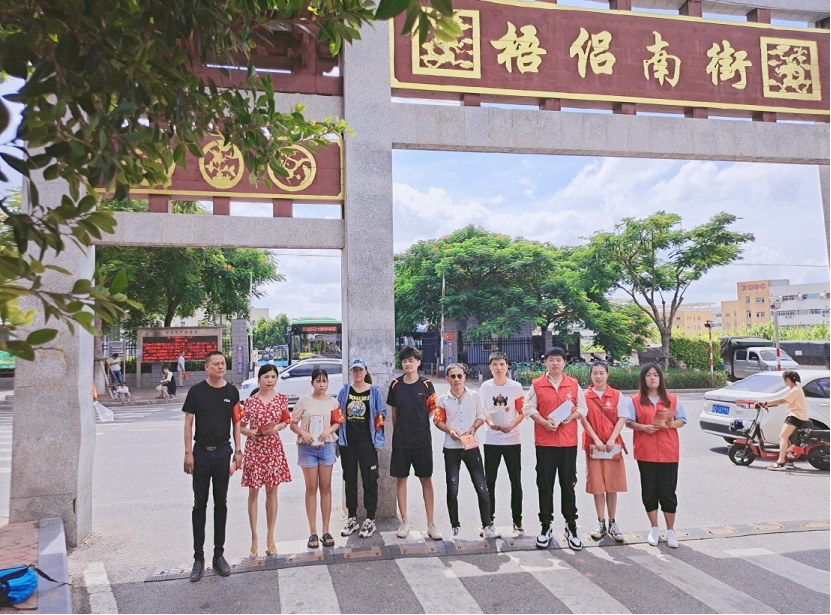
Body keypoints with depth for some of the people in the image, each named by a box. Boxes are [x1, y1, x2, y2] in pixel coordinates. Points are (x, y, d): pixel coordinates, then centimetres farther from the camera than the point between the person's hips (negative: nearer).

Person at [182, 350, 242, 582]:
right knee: (200, 504, 5)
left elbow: (236, 422, 7)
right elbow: (188, 422, -1)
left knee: (221, 503, 9)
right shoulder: (196, 391, -1)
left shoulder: (232, 391, 4)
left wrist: (237, 450, 2)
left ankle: (219, 554, 19)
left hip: (223, 452, 2)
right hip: (201, 452, -1)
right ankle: (198, 557, 14)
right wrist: (188, 452, -7)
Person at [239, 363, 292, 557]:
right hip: (254, 448, -1)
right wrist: (252, 433, -19)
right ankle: (254, 538, 16)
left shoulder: (282, 399, 0)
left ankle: (270, 538, 20)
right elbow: (241, 426, 0)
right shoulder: (250, 401, -5)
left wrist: (278, 427, -9)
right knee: (253, 492, 5)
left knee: (272, 491, 8)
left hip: (274, 447, 2)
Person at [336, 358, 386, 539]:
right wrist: (336, 439, 3)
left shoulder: (374, 391, 0)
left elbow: (381, 416, 0)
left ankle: (370, 520, 12)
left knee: (369, 479, 1)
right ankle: (352, 518, 22)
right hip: (347, 441, 3)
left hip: (367, 441, -2)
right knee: (349, 479, 10)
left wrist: (379, 441, -5)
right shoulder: (344, 391, 6)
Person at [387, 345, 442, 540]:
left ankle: (431, 524, 11)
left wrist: (419, 423, 1)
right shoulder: (396, 385, 1)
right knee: (400, 479, 6)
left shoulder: (426, 385, -3)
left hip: (422, 439, -1)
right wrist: (398, 430, 7)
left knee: (426, 480, 3)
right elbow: (394, 412, 9)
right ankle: (405, 522, 19)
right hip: (400, 440, 2)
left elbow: (432, 409, 6)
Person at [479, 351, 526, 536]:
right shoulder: (485, 387, 0)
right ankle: (489, 519, 21)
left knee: (516, 482, 5)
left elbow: (522, 412, 0)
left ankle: (517, 521, 17)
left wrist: (512, 425, -16)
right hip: (491, 440, 1)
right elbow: (481, 411, 6)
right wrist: (489, 422, -13)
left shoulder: (516, 387, -4)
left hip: (512, 440, -1)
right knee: (489, 481, 8)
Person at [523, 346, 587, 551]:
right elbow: (529, 408, -1)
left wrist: (571, 416, -12)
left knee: (568, 484, 7)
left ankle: (571, 526, 20)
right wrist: (544, 422, -16)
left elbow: (582, 408, 8)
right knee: (545, 485, 5)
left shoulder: (574, 384, 5)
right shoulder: (537, 385, 1)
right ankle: (546, 526, 16)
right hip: (544, 442, -1)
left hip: (568, 441, 1)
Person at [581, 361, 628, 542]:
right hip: (593, 444, -1)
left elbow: (622, 419, -2)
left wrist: (612, 439, -13)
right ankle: (601, 523, 13)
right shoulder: (585, 396, 0)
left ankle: (612, 523, 16)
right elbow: (583, 420, -5)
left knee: (612, 485, 5)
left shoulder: (617, 395, 2)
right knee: (597, 485, 2)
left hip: (613, 445, 1)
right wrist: (596, 439, -14)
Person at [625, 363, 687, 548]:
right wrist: (643, 427, -17)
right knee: (649, 491, 7)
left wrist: (670, 424, -13)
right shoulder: (635, 400, 2)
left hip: (668, 452, 1)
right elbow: (628, 421, 0)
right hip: (645, 452, 0)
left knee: (668, 491, 3)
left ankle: (670, 531, 16)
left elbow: (682, 421, 8)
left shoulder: (672, 399, 7)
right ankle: (654, 529, 21)